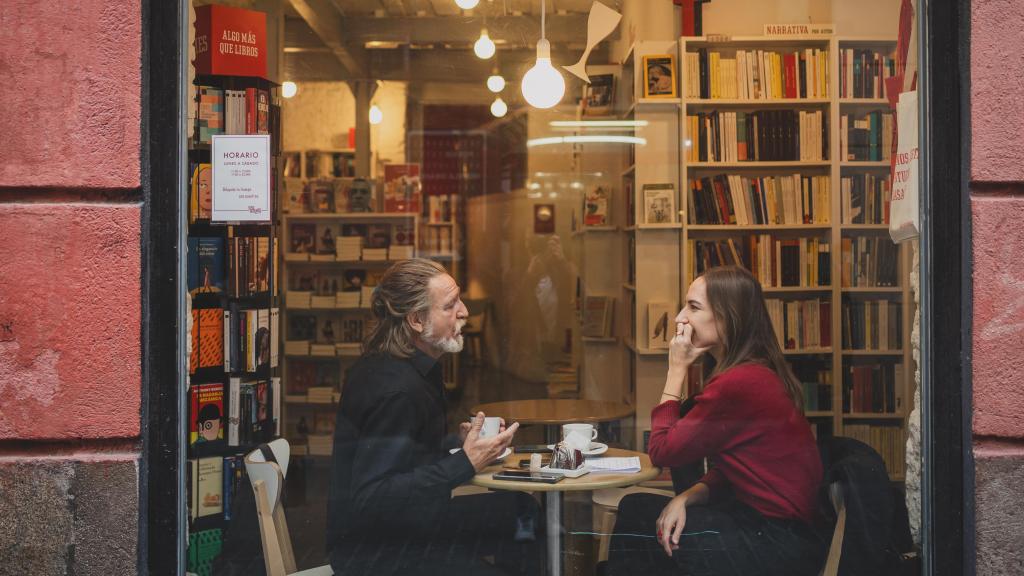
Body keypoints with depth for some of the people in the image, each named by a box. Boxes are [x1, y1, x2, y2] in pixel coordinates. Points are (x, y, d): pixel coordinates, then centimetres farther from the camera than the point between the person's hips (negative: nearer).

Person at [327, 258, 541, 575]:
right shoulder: (395, 388, -25)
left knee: (519, 508, 8)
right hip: (373, 551, -10)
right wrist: (466, 464, -28)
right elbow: (370, 501, -29)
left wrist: (459, 441, 2)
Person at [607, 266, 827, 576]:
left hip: (777, 544, -9)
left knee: (636, 522, -5)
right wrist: (686, 497, -7)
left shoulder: (739, 383, -24)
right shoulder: (755, 372, 8)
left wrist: (677, 368, -9)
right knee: (634, 508, 8)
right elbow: (725, 470, 11)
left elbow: (661, 452, -14)